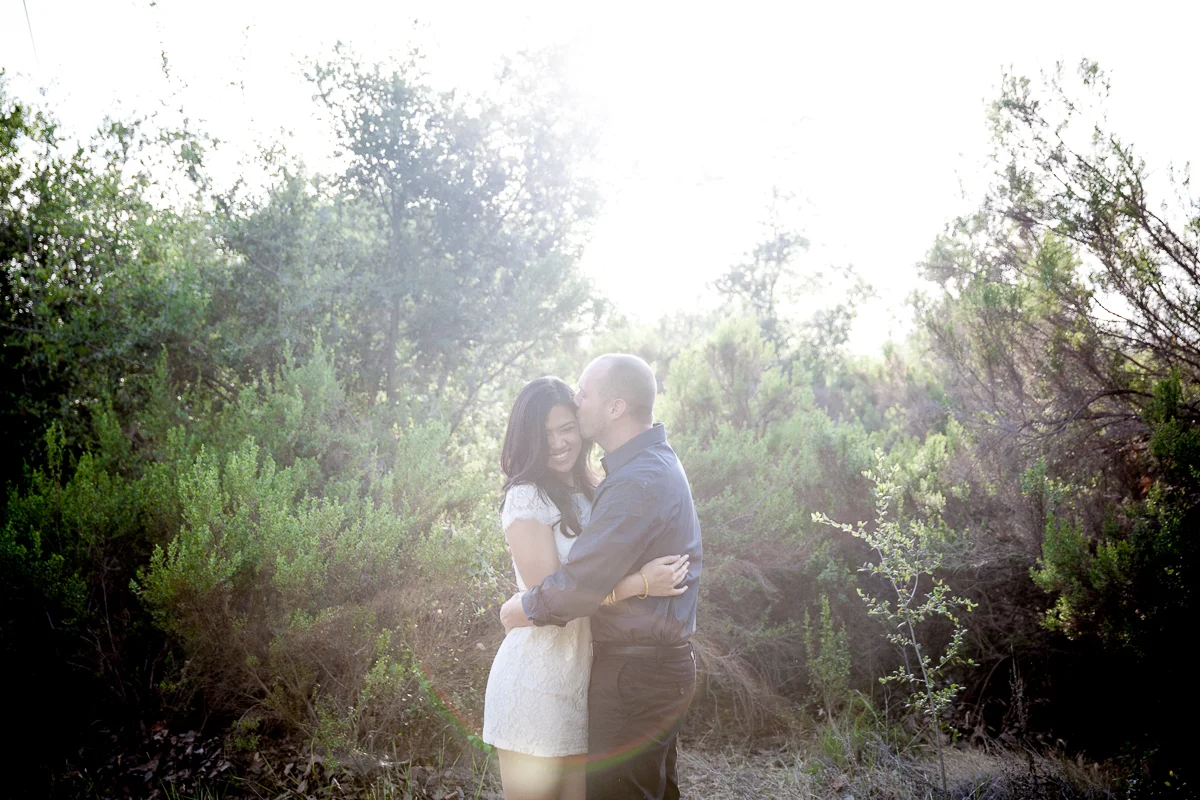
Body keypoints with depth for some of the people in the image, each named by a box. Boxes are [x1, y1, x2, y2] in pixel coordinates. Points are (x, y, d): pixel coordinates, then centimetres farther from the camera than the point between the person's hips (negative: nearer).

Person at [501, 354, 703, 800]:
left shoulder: (637, 483, -23)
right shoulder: (660, 463, 11)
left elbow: (580, 583, -25)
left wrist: (521, 608, -9)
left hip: (634, 674, -10)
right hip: (663, 661, 10)